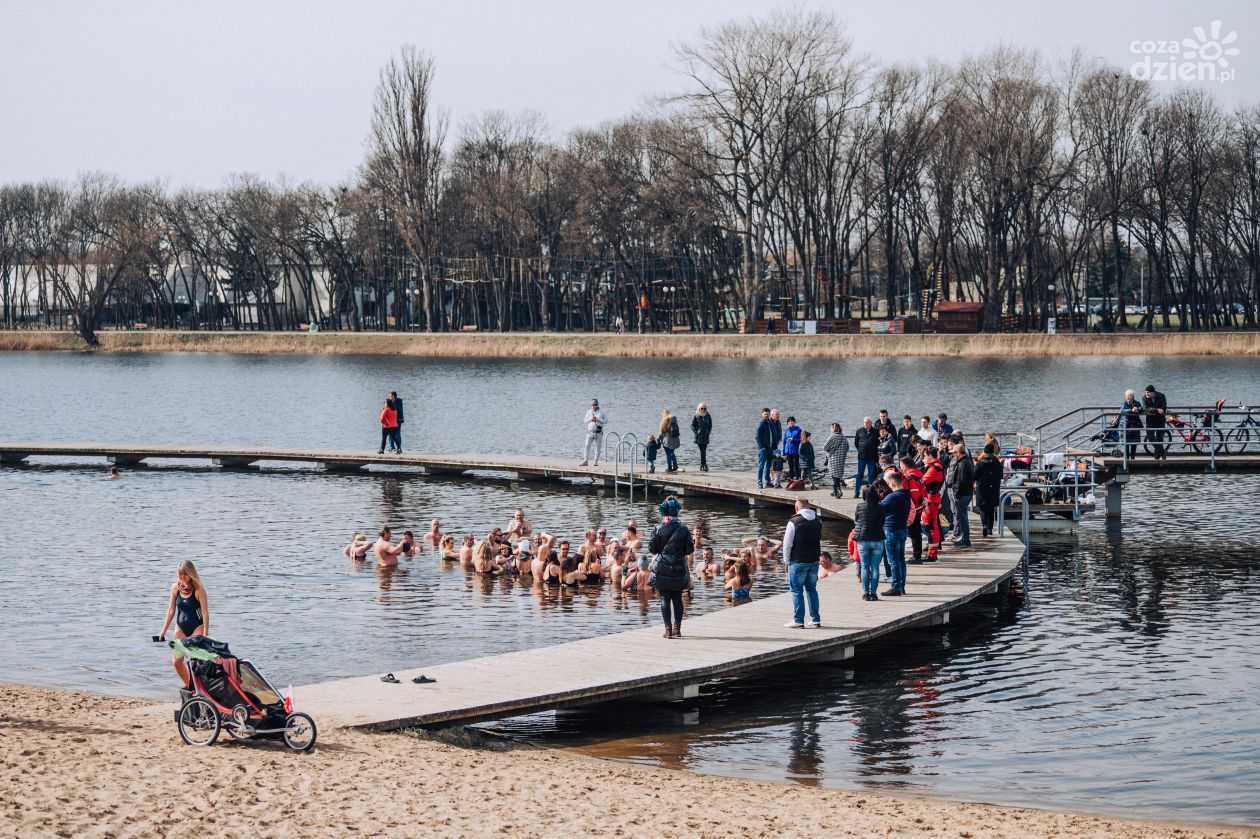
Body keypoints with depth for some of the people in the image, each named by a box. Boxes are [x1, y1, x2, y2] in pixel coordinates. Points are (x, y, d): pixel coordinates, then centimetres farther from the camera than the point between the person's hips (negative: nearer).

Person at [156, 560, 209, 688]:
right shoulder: (175, 588, -1)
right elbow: (171, 610, 7)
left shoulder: (198, 590, -15)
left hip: (197, 627, -5)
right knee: (177, 661, 4)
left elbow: (205, 613, -15)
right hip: (181, 628, 5)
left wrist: (205, 634, -19)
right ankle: (188, 686, 22)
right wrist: (163, 630, 8)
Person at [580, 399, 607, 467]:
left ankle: (596, 461, 10)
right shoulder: (589, 412, 12)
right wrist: (590, 419, -10)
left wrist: (598, 420, -12)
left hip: (599, 433, -1)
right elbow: (585, 420, 9)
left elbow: (606, 421, 0)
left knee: (598, 447, 2)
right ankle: (585, 461, -10)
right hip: (590, 432, 1)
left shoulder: (602, 412, 6)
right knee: (587, 446, -8)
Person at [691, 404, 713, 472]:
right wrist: (696, 433, -8)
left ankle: (702, 465, 11)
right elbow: (692, 425, 3)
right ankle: (705, 465, -11)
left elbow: (710, 425, 13)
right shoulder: (696, 416, -1)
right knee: (702, 451, -9)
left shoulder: (708, 416, 6)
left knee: (703, 451, 3)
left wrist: (708, 432, 1)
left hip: (706, 436, 3)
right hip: (699, 436, -3)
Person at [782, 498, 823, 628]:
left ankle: (798, 620, 0)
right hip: (814, 561, 6)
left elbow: (787, 544, -10)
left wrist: (787, 560, 0)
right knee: (812, 589, 13)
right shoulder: (818, 521, 7)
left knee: (797, 590, 1)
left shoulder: (794, 522, -12)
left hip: (798, 561, -6)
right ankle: (815, 620, 12)